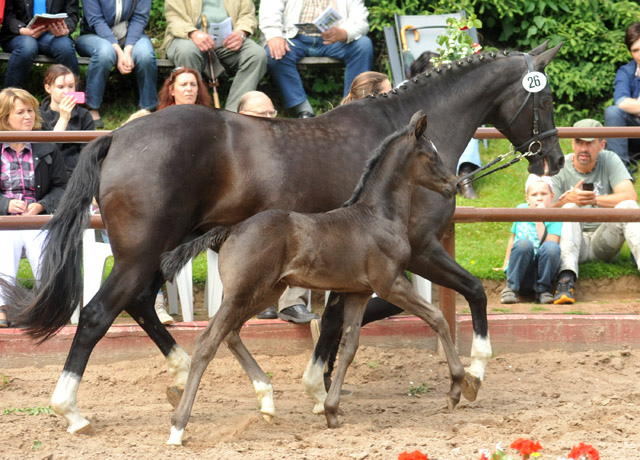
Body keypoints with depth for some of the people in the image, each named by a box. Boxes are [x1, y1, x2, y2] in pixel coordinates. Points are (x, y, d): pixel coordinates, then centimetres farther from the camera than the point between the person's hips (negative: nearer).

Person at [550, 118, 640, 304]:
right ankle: (566, 278, -51)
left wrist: (594, 199, -23)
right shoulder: (559, 168, -2)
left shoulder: (609, 160, 2)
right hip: (575, 243, -1)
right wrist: (567, 200, -32)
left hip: (604, 242, 1)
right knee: (569, 208, -30)